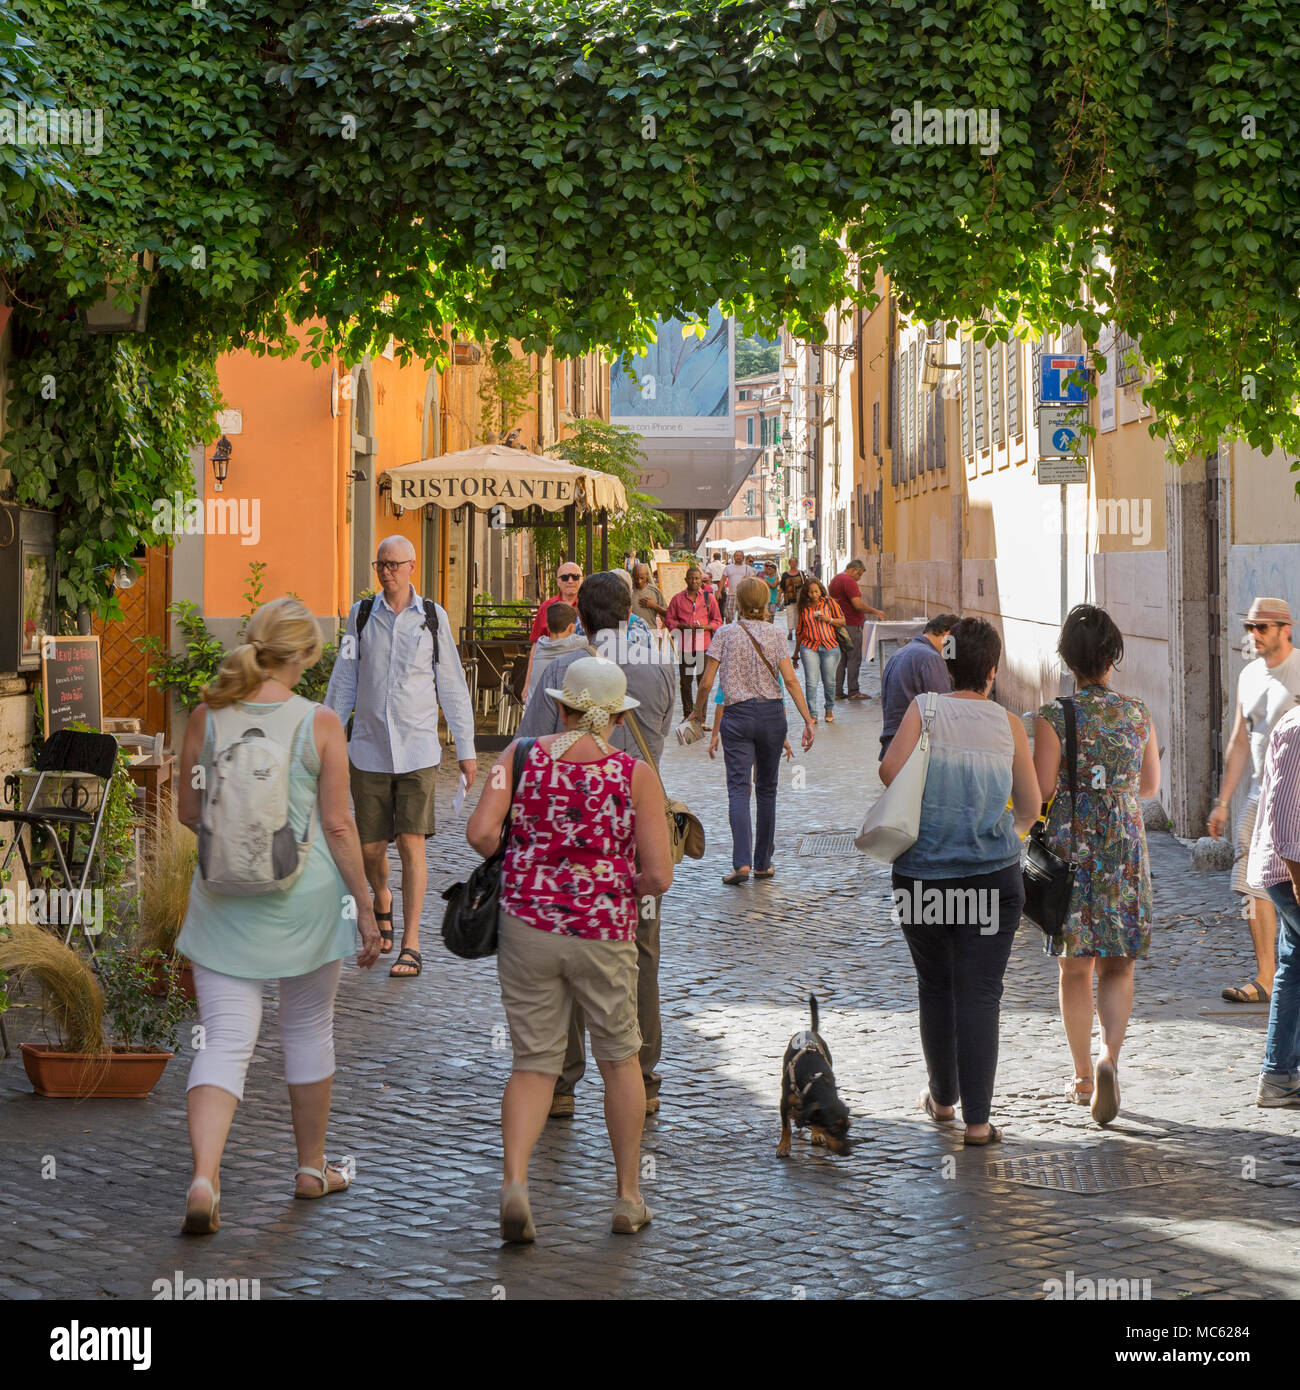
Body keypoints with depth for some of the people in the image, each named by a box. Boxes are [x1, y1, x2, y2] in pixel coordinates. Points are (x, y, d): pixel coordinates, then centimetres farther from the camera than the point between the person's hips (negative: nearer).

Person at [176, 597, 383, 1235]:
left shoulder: (206, 717, -3)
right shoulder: (320, 724, -10)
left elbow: (189, 812, 4)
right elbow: (338, 825, -9)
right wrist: (365, 906, 0)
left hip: (224, 898, 1)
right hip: (304, 897, -1)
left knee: (224, 1042, 1)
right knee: (308, 1031, 17)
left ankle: (203, 1177, -18)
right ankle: (312, 1167, 31)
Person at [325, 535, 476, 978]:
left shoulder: (432, 618, 2)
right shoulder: (361, 615, 4)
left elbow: (452, 687, 6)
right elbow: (343, 684, 8)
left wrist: (466, 749, 5)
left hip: (417, 752, -2)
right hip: (369, 750, 2)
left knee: (411, 844, -10)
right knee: (370, 847, 6)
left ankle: (410, 943, -5)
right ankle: (382, 902, 39)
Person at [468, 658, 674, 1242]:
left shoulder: (521, 756, -2)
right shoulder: (636, 775, -6)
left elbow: (480, 833, -13)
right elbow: (659, 875, -11)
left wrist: (520, 867, 7)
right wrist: (623, 888, 10)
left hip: (527, 928, 1)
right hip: (605, 933, -1)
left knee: (534, 1064, 11)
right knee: (620, 1057, 19)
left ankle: (514, 1180, -12)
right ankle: (628, 1198, 25)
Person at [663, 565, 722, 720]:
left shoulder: (708, 598, 7)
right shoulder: (677, 598, 7)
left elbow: (718, 621, 10)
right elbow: (669, 620, 8)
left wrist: (704, 627, -10)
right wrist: (682, 625, -11)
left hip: (704, 645, 0)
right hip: (686, 646, 0)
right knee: (686, 681, 2)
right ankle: (688, 715, 12)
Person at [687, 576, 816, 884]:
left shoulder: (725, 634, -2)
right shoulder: (776, 634, 1)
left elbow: (706, 683, -4)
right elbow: (790, 680, -8)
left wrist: (698, 711, 14)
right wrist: (808, 720, -7)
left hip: (737, 715, -2)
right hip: (772, 714, 2)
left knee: (739, 788, -6)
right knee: (767, 789, 12)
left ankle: (742, 862, -21)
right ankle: (763, 863, 18)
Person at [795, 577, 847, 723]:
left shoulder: (829, 603, 6)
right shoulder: (803, 608, 10)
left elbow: (843, 622, 8)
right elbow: (799, 631, 19)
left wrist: (828, 619, -9)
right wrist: (796, 653, 22)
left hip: (829, 647, 0)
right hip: (809, 647, 0)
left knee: (829, 682, 5)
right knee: (811, 682, -9)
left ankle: (829, 710, 26)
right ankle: (812, 714, -6)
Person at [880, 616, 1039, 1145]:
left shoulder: (924, 708, -2)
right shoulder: (1007, 722, 2)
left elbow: (891, 769, -16)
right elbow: (1030, 806, 7)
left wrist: (920, 814, 4)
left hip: (923, 872, 0)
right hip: (993, 876, 0)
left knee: (935, 987, 17)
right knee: (980, 996, 1)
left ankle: (942, 1099, 31)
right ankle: (977, 1119, -3)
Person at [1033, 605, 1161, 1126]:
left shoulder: (1055, 716, -10)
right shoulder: (1138, 713, 1)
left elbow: (1041, 790, -10)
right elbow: (1150, 785, 11)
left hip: (1071, 844, -2)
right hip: (1126, 845, 2)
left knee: (1075, 967, 10)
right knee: (1117, 966, 8)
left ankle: (1082, 1077, 16)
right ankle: (1109, 1056, -16)